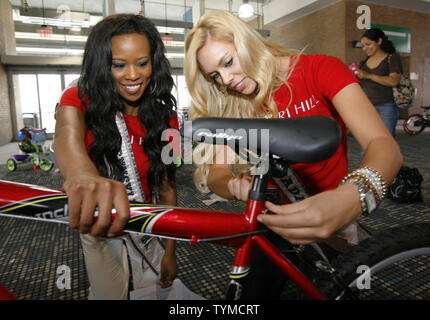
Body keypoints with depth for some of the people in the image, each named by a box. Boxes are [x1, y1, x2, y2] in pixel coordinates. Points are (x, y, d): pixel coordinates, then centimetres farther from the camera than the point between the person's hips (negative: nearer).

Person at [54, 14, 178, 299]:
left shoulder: (165, 118, -13)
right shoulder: (80, 100, -18)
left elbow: (166, 187, -11)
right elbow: (68, 134, -42)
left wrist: (170, 252, -10)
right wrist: (81, 175, -67)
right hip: (94, 219, -1)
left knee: (155, 287, 14)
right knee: (109, 293, 14)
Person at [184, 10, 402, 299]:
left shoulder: (319, 70, -17)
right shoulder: (232, 107, -7)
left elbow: (384, 145, -28)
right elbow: (216, 174, -14)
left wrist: (353, 197, -49)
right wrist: (236, 186, -38)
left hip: (330, 217, -1)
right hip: (275, 215, 2)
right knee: (257, 291, 6)